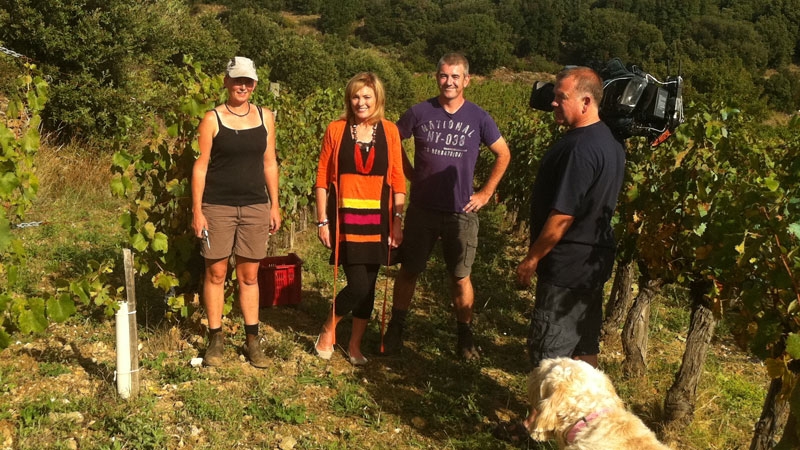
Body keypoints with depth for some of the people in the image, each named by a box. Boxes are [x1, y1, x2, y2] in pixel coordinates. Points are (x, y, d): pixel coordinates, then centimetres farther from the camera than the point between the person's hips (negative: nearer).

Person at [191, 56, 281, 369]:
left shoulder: (265, 117, 6)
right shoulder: (212, 119, -3)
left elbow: (269, 163, 10)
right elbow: (200, 166, -4)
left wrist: (274, 205, 7)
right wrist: (197, 210, -8)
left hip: (255, 207, 2)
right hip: (218, 206, -2)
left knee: (249, 276, 9)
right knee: (216, 273, 5)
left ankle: (252, 340, 18)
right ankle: (215, 340, 16)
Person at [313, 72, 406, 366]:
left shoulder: (389, 131, 4)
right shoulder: (336, 130, -1)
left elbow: (397, 180, 5)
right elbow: (322, 179, 0)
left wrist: (398, 220, 0)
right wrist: (322, 221, -2)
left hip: (377, 220, 3)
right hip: (345, 219, -2)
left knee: (369, 285, 8)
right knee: (358, 284, -9)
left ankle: (355, 345, 25)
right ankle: (327, 331, 18)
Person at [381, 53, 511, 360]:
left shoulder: (478, 118, -2)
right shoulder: (420, 113, -3)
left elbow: (503, 154, 9)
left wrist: (486, 193, 4)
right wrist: (412, 174, 3)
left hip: (461, 212, 0)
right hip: (422, 209, 1)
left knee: (461, 278, 5)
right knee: (408, 271, 9)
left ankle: (465, 336, 21)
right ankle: (395, 330, 24)